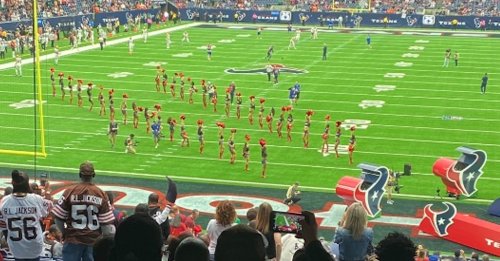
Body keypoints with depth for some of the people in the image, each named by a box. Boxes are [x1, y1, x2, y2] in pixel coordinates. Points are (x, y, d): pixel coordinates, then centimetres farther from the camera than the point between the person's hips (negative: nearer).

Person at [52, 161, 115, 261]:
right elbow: (106, 223, -6)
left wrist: (65, 232, 14)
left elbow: (58, 217, -3)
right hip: (94, 241, 1)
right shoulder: (101, 194, -6)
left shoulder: (70, 191, -7)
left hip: (73, 239, -1)